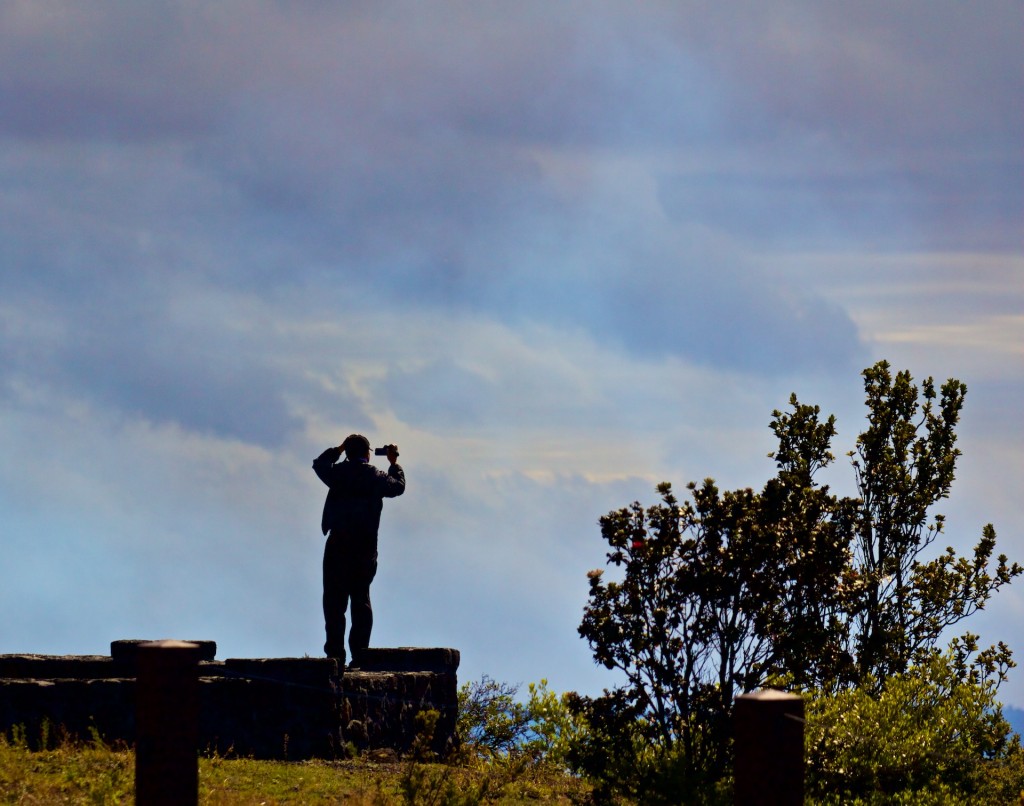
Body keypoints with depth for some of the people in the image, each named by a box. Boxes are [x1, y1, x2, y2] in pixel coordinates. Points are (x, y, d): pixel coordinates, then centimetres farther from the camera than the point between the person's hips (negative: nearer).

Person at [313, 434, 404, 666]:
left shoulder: (338, 473, 2)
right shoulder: (377, 477, 2)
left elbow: (319, 463, 22)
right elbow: (398, 486, 20)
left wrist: (338, 450, 33)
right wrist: (394, 463, 33)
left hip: (338, 544, -1)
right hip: (366, 546, 1)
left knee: (334, 598, -1)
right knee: (361, 599, 8)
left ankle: (335, 653, -9)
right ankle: (360, 653, 1)